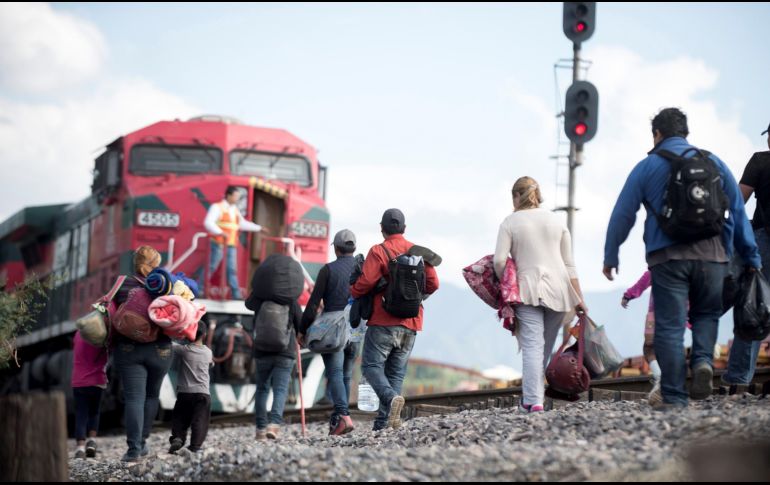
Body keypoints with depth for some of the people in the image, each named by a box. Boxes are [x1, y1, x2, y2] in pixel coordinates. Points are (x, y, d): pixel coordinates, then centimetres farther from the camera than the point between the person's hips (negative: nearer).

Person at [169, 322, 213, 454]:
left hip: (184, 392, -1)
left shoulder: (184, 350, -4)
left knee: (179, 419, 10)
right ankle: (195, 445, -16)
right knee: (199, 422, -2)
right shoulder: (208, 352, 6)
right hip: (203, 393, 1)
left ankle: (177, 437, -13)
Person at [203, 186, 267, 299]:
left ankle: (236, 294, 2)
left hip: (231, 245, 6)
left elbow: (242, 224, 27)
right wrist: (220, 232, -32)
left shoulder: (235, 209, 17)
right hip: (219, 243, -6)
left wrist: (259, 228, 23)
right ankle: (199, 290, 3)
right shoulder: (217, 207, -5)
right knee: (211, 267, -5)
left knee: (232, 269, 3)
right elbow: (208, 222, -17)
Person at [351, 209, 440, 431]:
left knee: (371, 365, 1)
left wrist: (353, 292, 7)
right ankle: (383, 423, 1)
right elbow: (433, 284, 6)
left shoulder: (378, 252, -6)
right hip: (411, 324, 5)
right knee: (396, 372, 8)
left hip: (383, 321, -5)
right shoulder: (419, 252, 9)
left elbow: (366, 282, -15)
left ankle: (391, 397, -27)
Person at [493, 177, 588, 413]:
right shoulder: (556, 220, 12)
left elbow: (499, 261, -9)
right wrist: (578, 297, 10)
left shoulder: (510, 222, 1)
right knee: (546, 348, 10)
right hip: (558, 290, 3)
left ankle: (533, 401, -21)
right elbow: (568, 263, 10)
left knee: (532, 346, -9)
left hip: (528, 290, -3)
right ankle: (535, 395, 11)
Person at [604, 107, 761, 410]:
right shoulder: (714, 163, 12)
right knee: (706, 313, 20)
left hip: (667, 257, -2)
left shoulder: (648, 167, 5)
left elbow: (622, 215, 4)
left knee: (669, 327, 1)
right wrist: (751, 258, 18)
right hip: (711, 255, 2)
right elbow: (738, 213, 13)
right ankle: (703, 360, -8)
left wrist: (610, 257, 13)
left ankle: (674, 398, -2)